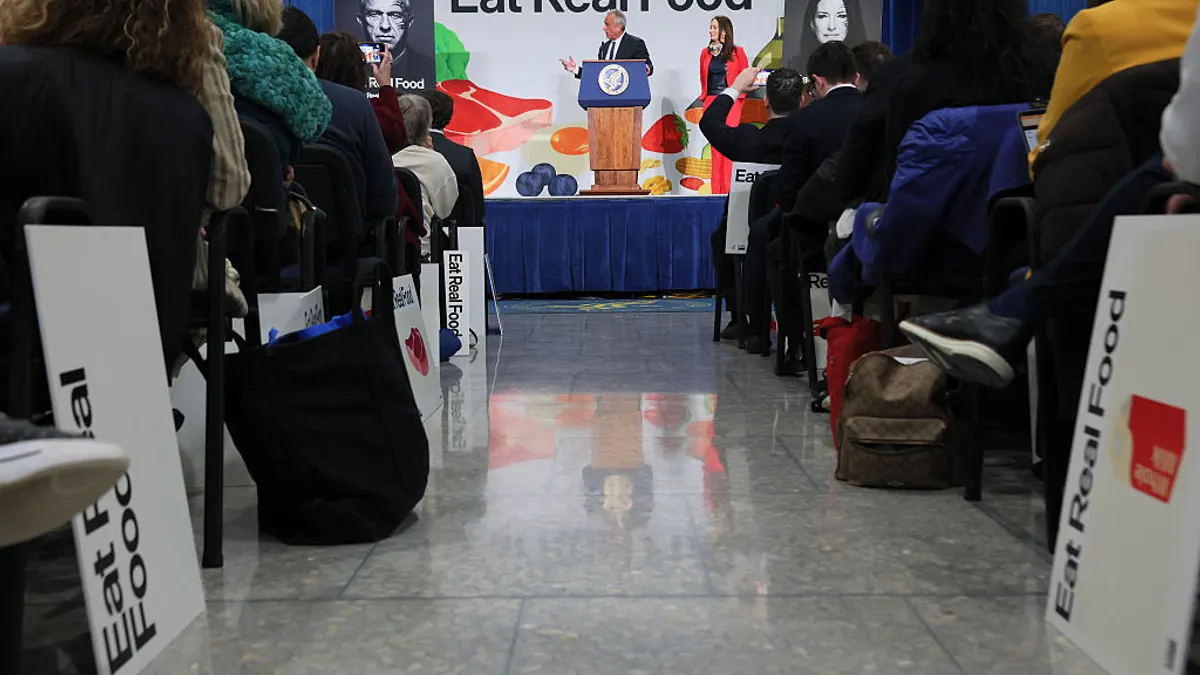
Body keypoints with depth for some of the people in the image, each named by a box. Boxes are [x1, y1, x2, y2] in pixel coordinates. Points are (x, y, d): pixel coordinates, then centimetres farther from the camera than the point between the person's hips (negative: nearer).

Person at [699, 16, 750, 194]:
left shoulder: (737, 52, 0)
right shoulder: (705, 53, 9)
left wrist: (738, 97, -1)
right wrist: (705, 95, 10)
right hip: (711, 103, 3)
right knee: (715, 146, 3)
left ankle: (723, 190, -3)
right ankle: (716, 191, 4)